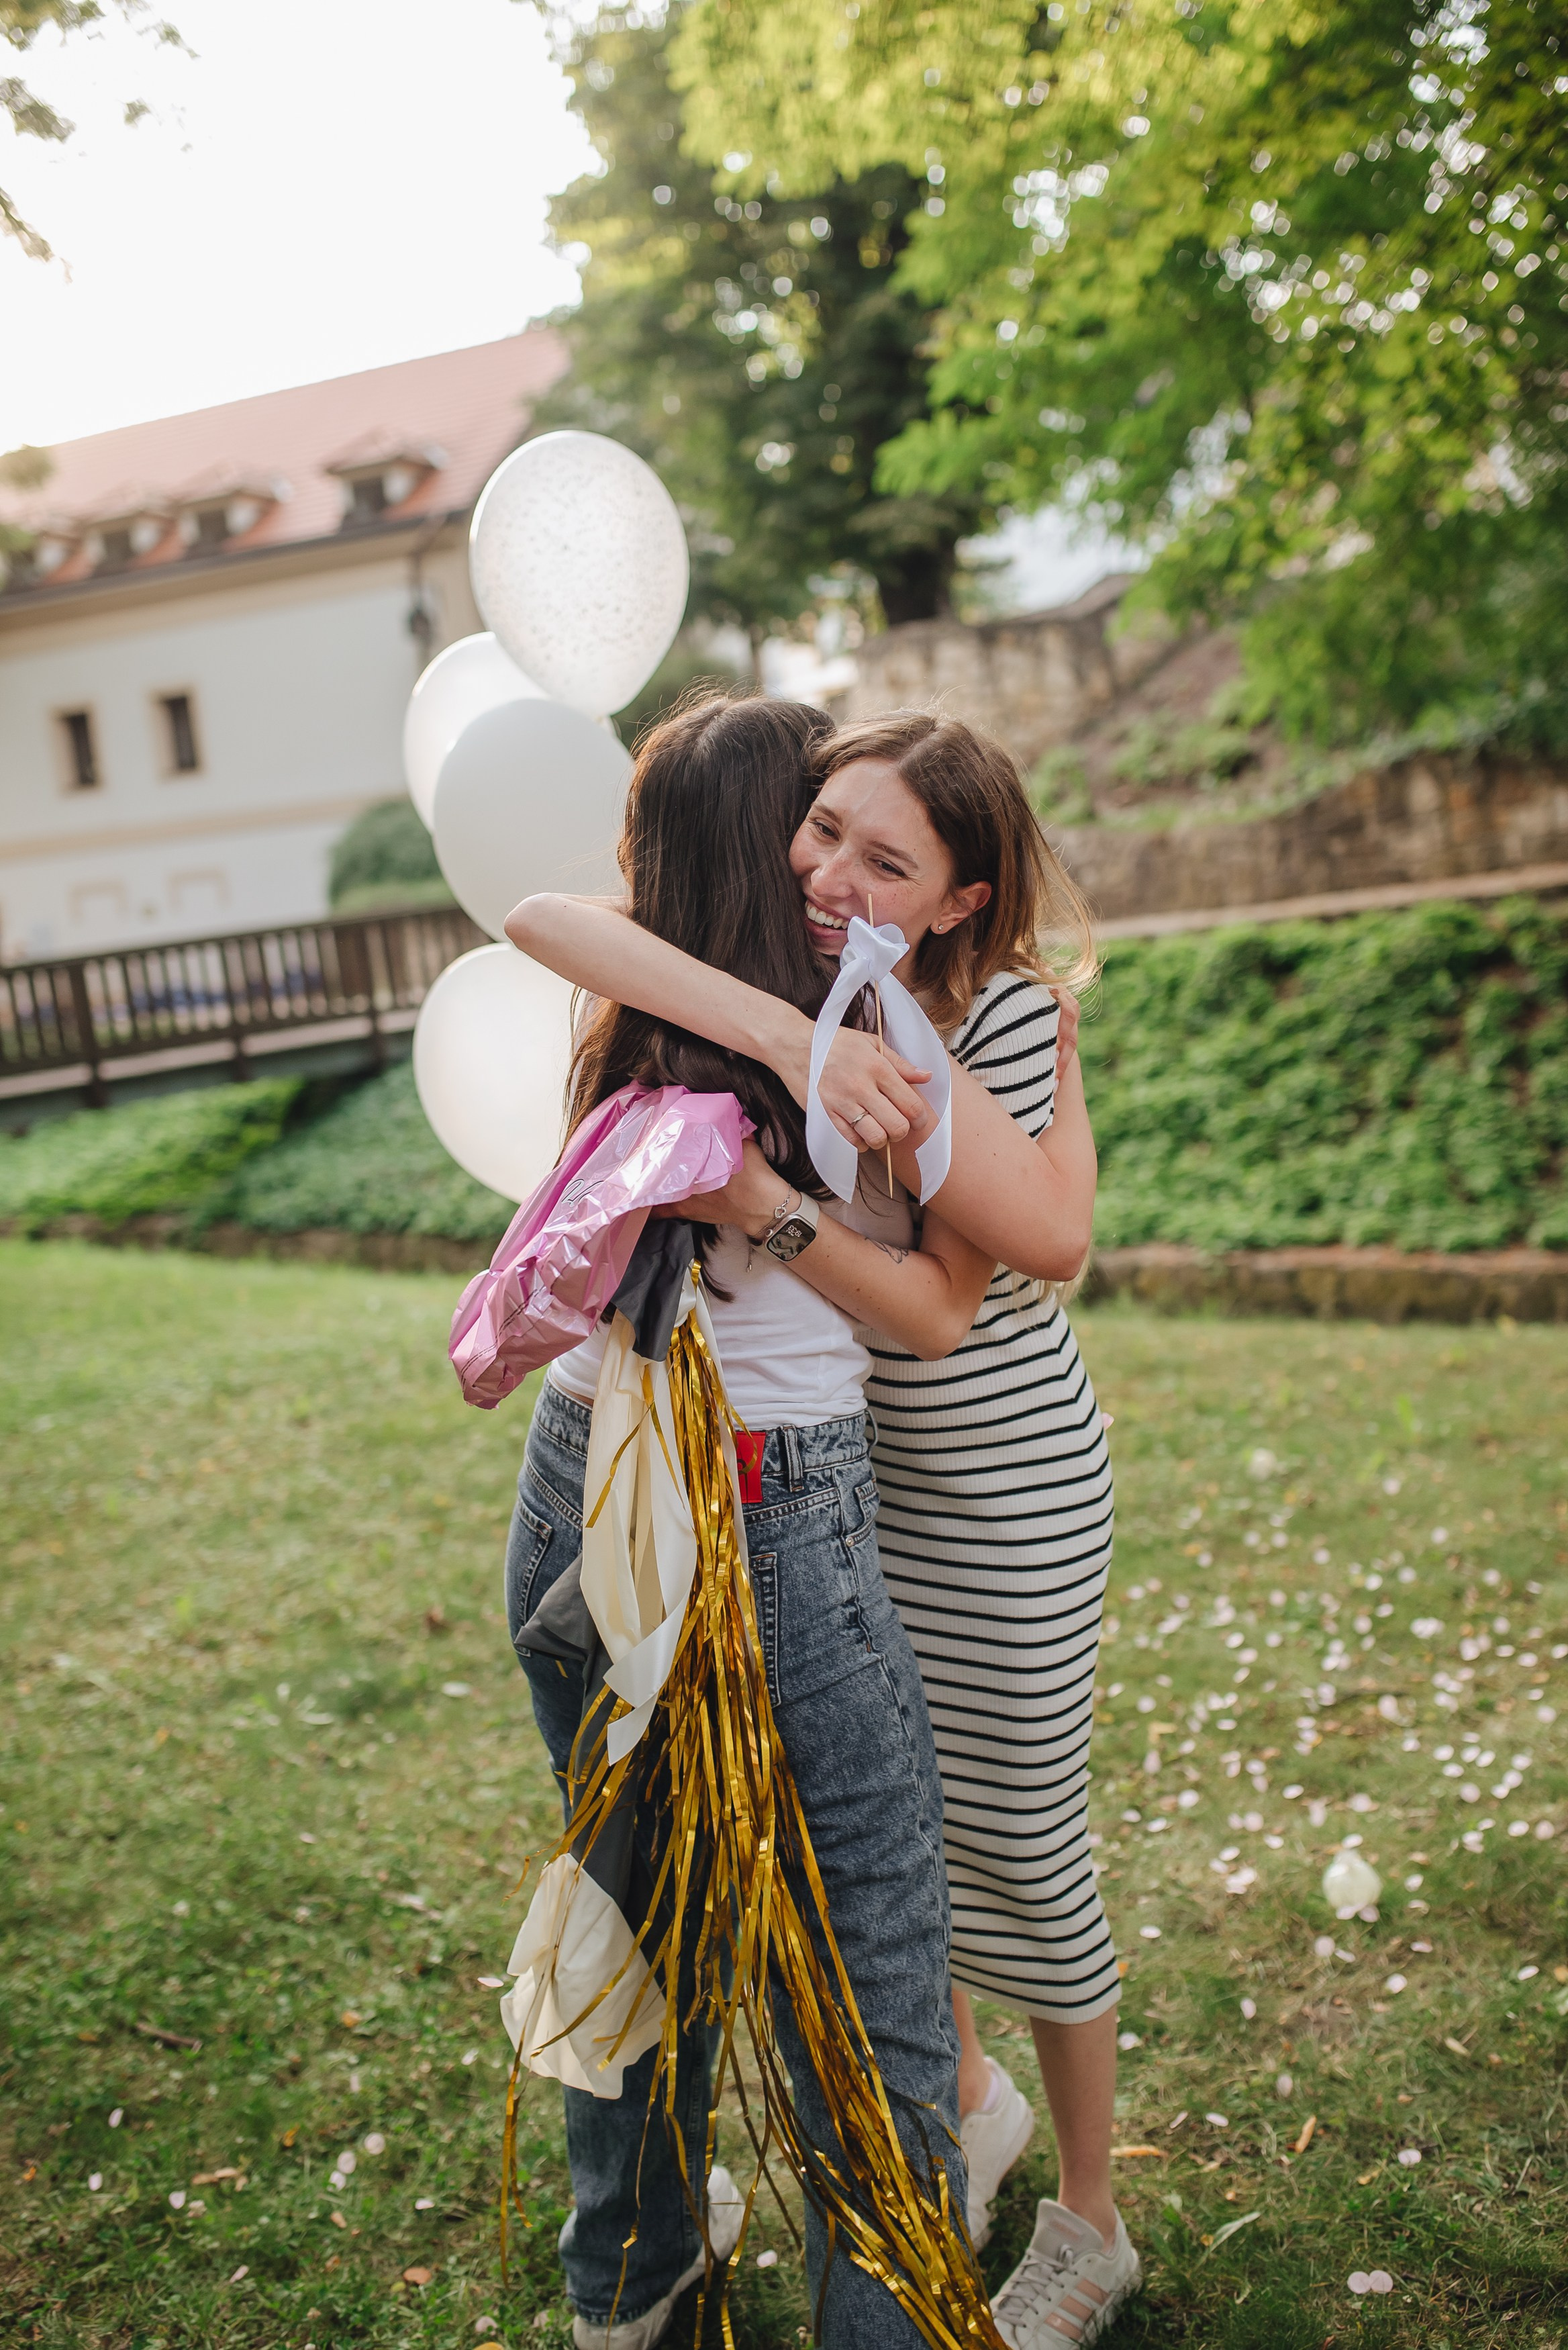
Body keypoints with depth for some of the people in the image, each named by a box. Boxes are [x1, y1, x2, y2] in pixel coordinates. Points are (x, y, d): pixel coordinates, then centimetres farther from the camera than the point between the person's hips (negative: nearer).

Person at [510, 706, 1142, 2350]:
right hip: (836, 1475, 5)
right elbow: (545, 918, -27)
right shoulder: (768, 970, -10)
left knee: (1018, 1848, 9)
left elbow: (1049, 1237, -28)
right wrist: (779, 1030, -40)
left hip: (1005, 1494, -4)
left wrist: (893, 1068, -31)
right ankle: (968, 2102, 49)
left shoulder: (1004, 1013, -17)